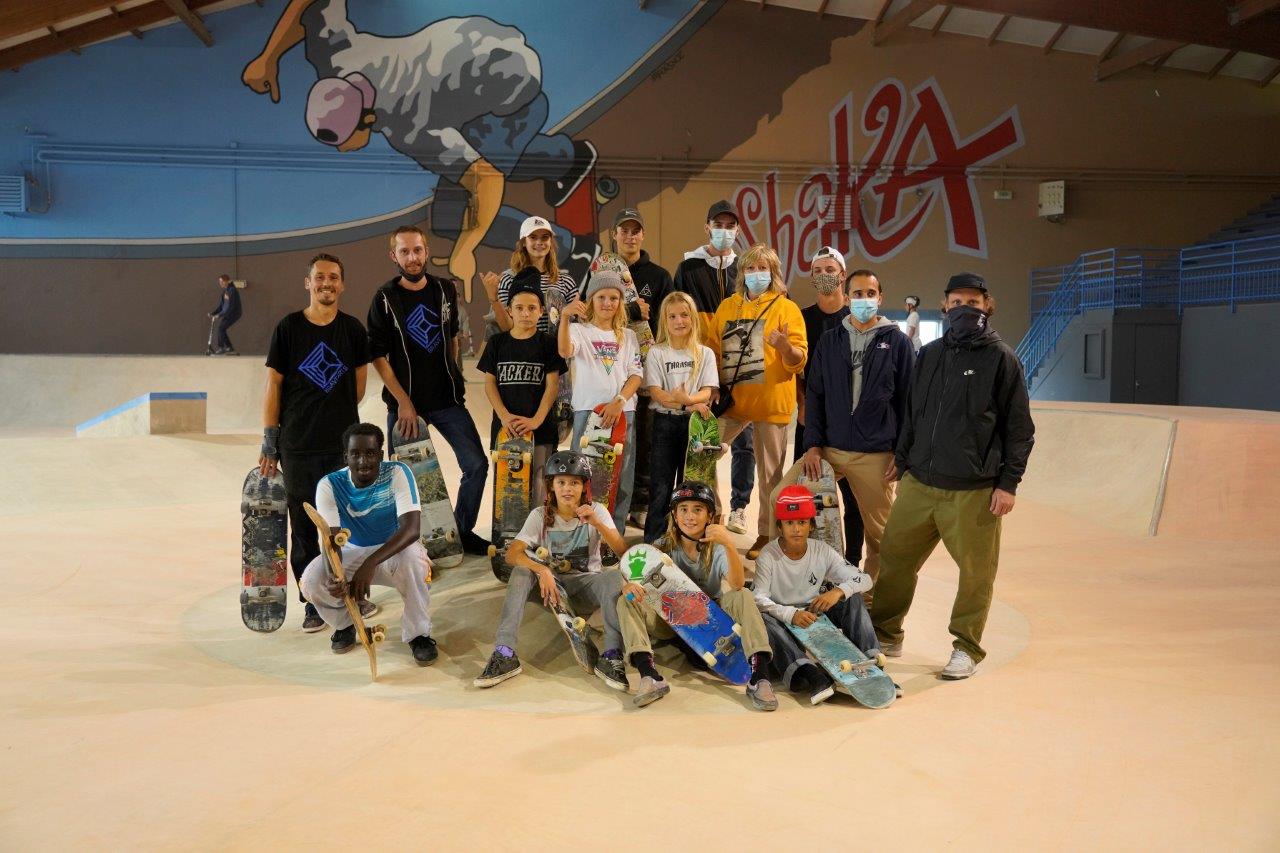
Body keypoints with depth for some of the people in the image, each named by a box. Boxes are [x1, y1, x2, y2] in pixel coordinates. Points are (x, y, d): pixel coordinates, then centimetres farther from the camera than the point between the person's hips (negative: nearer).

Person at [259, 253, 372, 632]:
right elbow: (273, 386, -1)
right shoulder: (288, 328, -2)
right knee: (304, 527, 5)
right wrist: (269, 439, -4)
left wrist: (337, 415, 8)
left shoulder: (352, 329, 4)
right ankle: (313, 604, 17)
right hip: (297, 446, -1)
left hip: (344, 444, 1)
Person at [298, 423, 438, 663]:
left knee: (413, 558, -37)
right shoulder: (329, 485, -15)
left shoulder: (398, 473, -22)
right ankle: (344, 623, 10)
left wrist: (371, 563, -47)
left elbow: (412, 528, -34)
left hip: (394, 551, -2)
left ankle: (419, 634, -14)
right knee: (311, 581, -25)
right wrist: (333, 576, -46)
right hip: (351, 553, 3)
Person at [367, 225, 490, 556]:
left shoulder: (445, 289, 4)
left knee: (477, 465, -3)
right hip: (404, 403, -3)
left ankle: (463, 532, 15)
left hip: (448, 399, 3)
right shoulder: (385, 299, -6)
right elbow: (377, 356, -8)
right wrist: (403, 402, -13)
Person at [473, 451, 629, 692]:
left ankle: (611, 657, -32)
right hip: (552, 583, 1)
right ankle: (504, 654, -32)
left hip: (586, 585, -1)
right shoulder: (541, 515, -4)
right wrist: (541, 570, -36)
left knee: (614, 576, -32)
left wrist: (597, 523, -36)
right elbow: (512, 554, -17)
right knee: (521, 572, -28)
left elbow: (620, 549, -19)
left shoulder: (596, 511, -5)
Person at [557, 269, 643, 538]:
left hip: (623, 412, 3)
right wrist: (565, 317, -34)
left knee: (621, 476, 3)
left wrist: (619, 401, -11)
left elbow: (636, 374, 6)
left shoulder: (628, 336, 15)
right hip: (588, 410, -3)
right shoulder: (579, 330, 5)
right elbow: (565, 351, -17)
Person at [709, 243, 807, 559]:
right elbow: (715, 349, 19)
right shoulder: (727, 307, 11)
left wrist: (785, 346, -29)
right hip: (731, 399, 4)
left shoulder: (786, 308, -1)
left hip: (771, 401, -4)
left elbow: (798, 360, -8)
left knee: (769, 472, 3)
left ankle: (767, 534, 14)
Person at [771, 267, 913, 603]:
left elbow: (906, 400, 1)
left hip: (876, 455, -2)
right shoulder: (828, 342, 9)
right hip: (828, 449, 3)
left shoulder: (897, 341, 2)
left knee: (878, 534, 5)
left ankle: (870, 596, 25)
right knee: (779, 500, -8)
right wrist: (812, 445, -2)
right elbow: (814, 396, 8)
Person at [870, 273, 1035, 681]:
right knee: (894, 557, 8)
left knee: (975, 571, 2)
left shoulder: (1001, 357, -2)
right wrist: (901, 459, 18)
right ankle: (885, 634, 25)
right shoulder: (929, 354, 12)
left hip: (974, 490, -4)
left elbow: (1020, 428, -2)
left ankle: (967, 647, 20)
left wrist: (1008, 483, -6)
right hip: (918, 482, 5)